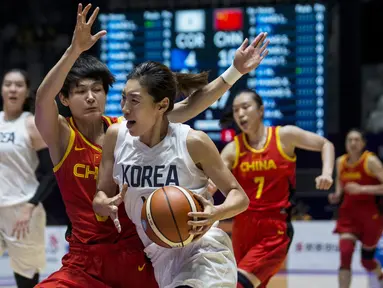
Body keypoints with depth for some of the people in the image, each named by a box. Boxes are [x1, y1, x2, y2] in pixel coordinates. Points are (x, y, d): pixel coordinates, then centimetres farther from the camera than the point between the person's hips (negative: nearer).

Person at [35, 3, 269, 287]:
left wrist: (236, 72, -9)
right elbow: (43, 99, -26)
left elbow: (189, 106, 0)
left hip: (138, 256, 3)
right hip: (86, 263, -3)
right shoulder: (62, 136, -6)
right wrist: (75, 50, -40)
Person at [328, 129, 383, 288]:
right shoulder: (340, 162, 2)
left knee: (367, 259, 11)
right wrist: (337, 194, 3)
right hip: (348, 213, 3)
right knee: (345, 254, -16)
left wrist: (361, 189, -28)